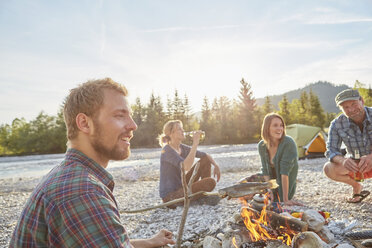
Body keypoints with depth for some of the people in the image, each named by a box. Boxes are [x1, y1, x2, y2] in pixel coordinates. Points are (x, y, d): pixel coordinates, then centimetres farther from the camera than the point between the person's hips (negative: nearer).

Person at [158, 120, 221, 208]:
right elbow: (186, 166, -36)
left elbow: (206, 156, 13)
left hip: (181, 187, 9)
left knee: (205, 160, 6)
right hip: (170, 197, -9)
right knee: (211, 182, -23)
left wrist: (216, 165, -5)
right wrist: (195, 143, -31)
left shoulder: (182, 148, 4)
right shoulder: (167, 150, -20)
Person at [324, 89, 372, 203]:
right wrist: (343, 160, -40)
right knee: (328, 169, -24)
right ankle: (356, 186, 6)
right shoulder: (337, 124, -17)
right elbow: (331, 150, -16)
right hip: (355, 165, 3)